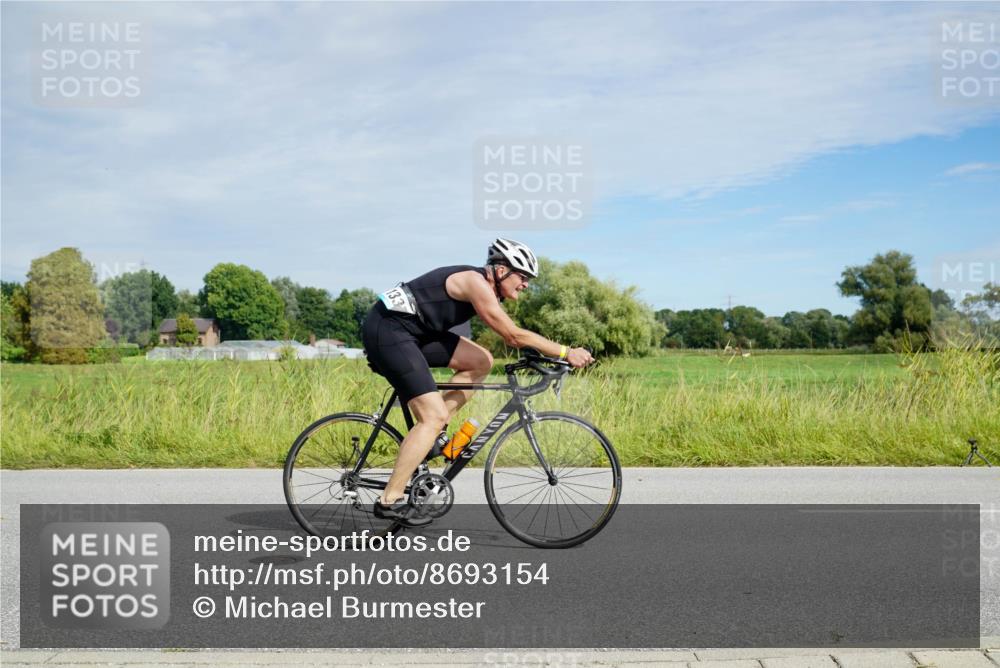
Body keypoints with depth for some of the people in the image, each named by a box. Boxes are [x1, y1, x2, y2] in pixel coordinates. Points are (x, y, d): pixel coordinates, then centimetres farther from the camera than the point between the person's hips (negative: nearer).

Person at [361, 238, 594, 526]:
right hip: (388, 330, -10)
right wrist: (566, 352, -15)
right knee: (434, 417, -13)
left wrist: (550, 356, 12)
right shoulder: (476, 283, -16)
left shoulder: (484, 286, 13)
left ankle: (431, 431, 10)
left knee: (481, 361, 5)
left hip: (413, 332, 10)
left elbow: (510, 336, 20)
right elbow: (514, 335, -19)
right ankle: (389, 501, -8)